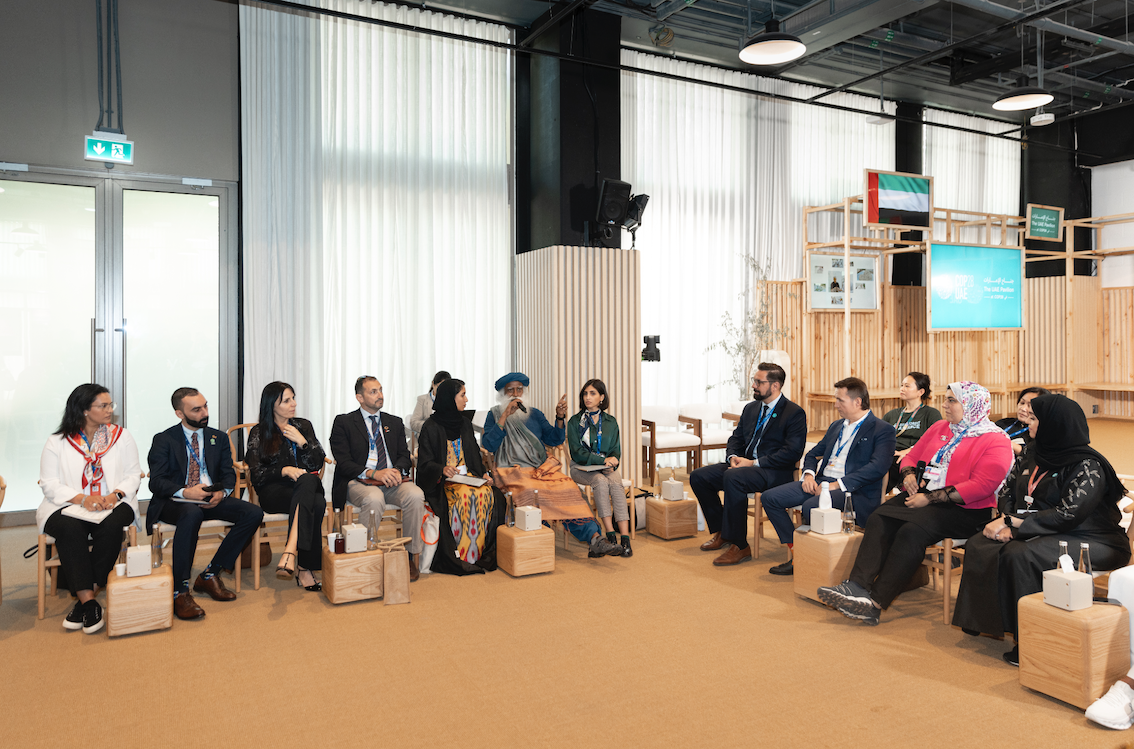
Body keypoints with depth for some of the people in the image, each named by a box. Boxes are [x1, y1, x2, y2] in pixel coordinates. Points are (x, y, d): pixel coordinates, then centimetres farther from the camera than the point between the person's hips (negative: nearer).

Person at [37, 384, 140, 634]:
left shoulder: (121, 435, 11)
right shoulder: (57, 442, 6)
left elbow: (133, 473, 7)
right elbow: (49, 484, -1)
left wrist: (116, 494, -13)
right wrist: (82, 499, -17)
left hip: (113, 503, 1)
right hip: (68, 506, -1)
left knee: (111, 525, -33)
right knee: (70, 529, -34)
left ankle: (85, 598, -25)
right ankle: (89, 603, -33)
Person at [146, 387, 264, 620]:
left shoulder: (219, 438, 15)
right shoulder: (164, 440, 3)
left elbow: (229, 474, 10)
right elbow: (156, 481, -6)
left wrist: (221, 492, -14)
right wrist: (185, 492, -25)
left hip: (211, 501, 4)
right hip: (174, 503, -4)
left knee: (254, 513, -20)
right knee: (192, 514, -40)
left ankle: (209, 574, -12)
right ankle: (179, 591, -33)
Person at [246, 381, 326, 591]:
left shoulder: (303, 426, 17)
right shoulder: (258, 433, 8)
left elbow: (318, 464, 10)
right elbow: (256, 475, 1)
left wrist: (302, 441, -5)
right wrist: (284, 470, -16)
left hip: (306, 485, 3)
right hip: (273, 491, -3)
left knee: (308, 480, -39)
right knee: (315, 504, -37)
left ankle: (290, 552, -42)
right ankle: (304, 568, -40)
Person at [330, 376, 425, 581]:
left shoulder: (395, 423, 20)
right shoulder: (343, 422, 6)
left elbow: (404, 455, 13)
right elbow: (343, 462, -5)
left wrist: (397, 470, -12)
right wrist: (374, 473, -20)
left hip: (392, 480, 4)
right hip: (358, 482, -3)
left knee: (415, 495, -28)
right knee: (374, 499, -38)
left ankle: (410, 556, -15)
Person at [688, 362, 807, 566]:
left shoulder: (795, 413, -7)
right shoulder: (751, 408, 17)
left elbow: (792, 452, -16)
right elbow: (736, 438, 21)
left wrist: (754, 463, -20)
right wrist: (733, 456, -3)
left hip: (774, 472, -8)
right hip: (744, 464, 8)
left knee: (733, 477, -36)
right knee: (698, 476, -7)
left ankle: (739, 545, -26)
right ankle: (721, 532, 9)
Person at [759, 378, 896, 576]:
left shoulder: (883, 430, -3)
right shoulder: (836, 426, 22)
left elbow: (877, 467, -17)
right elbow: (813, 454, 26)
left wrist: (838, 484, -22)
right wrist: (809, 474, 2)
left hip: (854, 491, -8)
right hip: (821, 481, 8)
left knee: (811, 506, -36)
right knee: (769, 498, -7)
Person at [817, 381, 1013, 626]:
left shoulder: (995, 440, -4)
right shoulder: (939, 427, 20)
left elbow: (981, 486, -15)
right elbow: (912, 456, 26)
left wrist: (930, 498, -18)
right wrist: (909, 474, 0)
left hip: (962, 509, -7)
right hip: (922, 495, 7)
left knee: (912, 531, -31)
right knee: (878, 519, -20)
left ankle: (875, 603, -31)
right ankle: (856, 585, -31)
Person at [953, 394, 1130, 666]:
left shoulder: (1087, 467, -16)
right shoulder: (1031, 453, 8)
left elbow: (1067, 515, -23)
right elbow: (1008, 491, 11)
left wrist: (1013, 522, -21)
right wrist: (1005, 523, -9)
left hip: (1087, 541, -7)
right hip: (1033, 532, 8)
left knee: (1019, 555, -33)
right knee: (979, 545, -15)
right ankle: (983, 621, -8)